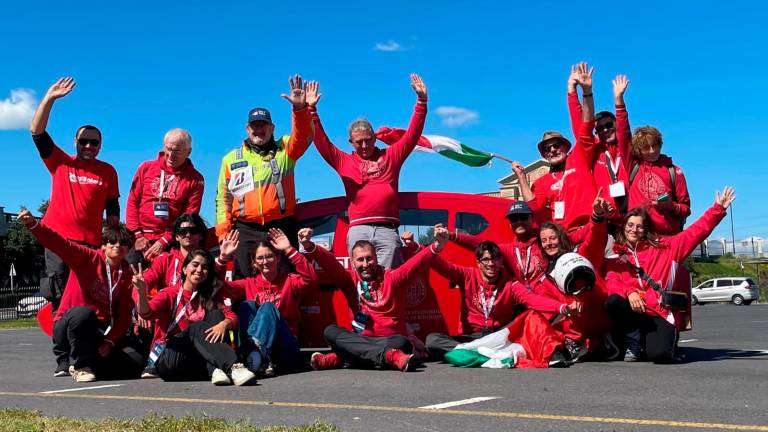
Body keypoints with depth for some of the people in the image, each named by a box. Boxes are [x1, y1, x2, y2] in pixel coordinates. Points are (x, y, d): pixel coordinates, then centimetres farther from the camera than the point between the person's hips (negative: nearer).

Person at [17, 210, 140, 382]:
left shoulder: (127, 274, 4)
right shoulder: (88, 259, -6)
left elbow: (124, 314, 0)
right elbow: (61, 245, -22)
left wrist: (110, 341, -14)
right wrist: (33, 224, -38)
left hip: (101, 331, 4)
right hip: (69, 326, -4)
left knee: (135, 363, -15)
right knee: (82, 313, -41)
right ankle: (81, 366, -17)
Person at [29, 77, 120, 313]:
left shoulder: (108, 172, 10)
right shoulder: (60, 163, 9)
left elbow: (112, 210, 13)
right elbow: (37, 132, 1)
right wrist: (49, 98, -7)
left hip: (91, 241, 0)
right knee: (58, 293, -4)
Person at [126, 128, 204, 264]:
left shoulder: (195, 179, 3)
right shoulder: (146, 167, 10)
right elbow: (132, 203, 9)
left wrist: (164, 241, -11)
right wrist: (137, 235, -2)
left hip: (170, 242, -2)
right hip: (140, 239, 2)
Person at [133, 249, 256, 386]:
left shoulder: (210, 297, 16)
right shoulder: (170, 294, 6)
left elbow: (232, 316, -1)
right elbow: (147, 313, -13)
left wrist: (224, 324, -25)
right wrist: (142, 293, -35)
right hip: (167, 359, -3)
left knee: (216, 315, -15)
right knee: (196, 327, -27)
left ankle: (216, 370, -40)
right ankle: (233, 367, -50)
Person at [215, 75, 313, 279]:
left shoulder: (284, 151, 9)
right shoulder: (231, 159, 13)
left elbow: (303, 136, -10)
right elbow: (223, 199, 13)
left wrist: (300, 108, -28)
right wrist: (223, 232, 2)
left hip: (282, 229, -1)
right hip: (246, 231, 1)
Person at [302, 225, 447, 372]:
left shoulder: (392, 278, 4)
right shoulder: (351, 280, 10)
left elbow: (416, 263, -11)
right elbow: (329, 263, -5)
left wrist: (436, 246, -29)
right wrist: (309, 246, -24)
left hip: (390, 339, -2)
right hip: (360, 339, 2)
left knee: (402, 342, -34)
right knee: (331, 331, -23)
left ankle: (339, 358, -35)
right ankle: (389, 355, -39)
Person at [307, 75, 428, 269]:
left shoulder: (390, 155, 19)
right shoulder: (344, 162, 19)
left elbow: (412, 134, 17)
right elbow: (321, 142, 14)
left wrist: (421, 100, 10)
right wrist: (311, 110, 6)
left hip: (387, 229, 0)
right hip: (358, 229, 0)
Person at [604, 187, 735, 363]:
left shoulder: (663, 247, 13)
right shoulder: (615, 257, 13)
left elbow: (694, 233, 10)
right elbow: (612, 282, -3)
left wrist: (718, 209, 3)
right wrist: (629, 292, -24)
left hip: (660, 315, -1)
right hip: (634, 311, 1)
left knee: (658, 354, -29)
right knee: (613, 302, -34)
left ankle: (663, 341, 12)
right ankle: (635, 345, -9)